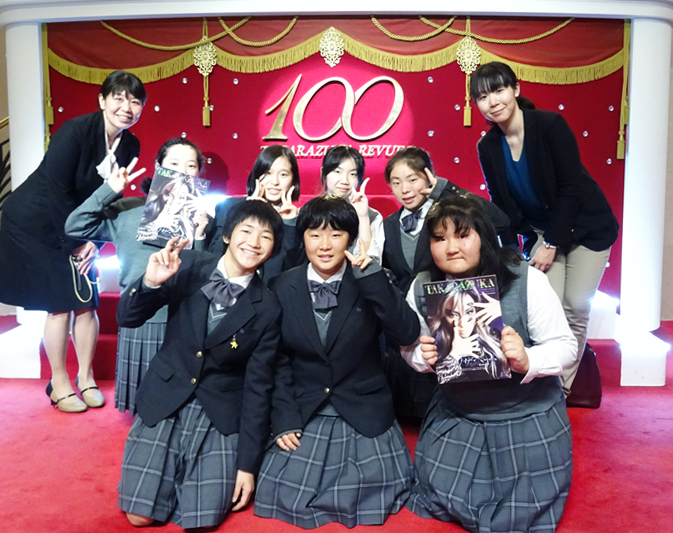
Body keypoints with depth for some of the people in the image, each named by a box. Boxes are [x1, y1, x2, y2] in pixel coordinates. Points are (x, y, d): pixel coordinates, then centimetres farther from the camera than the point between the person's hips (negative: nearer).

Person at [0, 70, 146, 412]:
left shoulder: (130, 146, -4)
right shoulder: (75, 131, -22)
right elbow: (56, 190, -21)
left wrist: (94, 240, -9)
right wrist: (76, 242, -18)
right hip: (35, 223, -5)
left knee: (87, 301, 1)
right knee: (60, 304, -7)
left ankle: (85, 378, 17)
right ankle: (59, 384, 9)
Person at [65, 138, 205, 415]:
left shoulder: (202, 215, 2)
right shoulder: (129, 209, 4)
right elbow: (75, 227, 1)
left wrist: (202, 236, -18)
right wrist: (109, 190, -5)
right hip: (141, 321, 1)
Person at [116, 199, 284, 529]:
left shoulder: (267, 309, -10)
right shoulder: (189, 267, -9)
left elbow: (257, 387, -6)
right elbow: (127, 318, -7)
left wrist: (248, 463, -5)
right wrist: (151, 282, -29)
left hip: (220, 416, 0)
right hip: (164, 402, 1)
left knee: (203, 520, -7)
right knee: (139, 516, -3)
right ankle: (172, 470, 27)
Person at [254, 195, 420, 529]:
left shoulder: (370, 283, -6)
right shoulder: (283, 288, -2)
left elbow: (408, 334, -20)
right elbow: (279, 360, 2)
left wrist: (371, 276, -26)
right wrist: (283, 418, -5)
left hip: (365, 417, -1)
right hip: (304, 416, 1)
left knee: (373, 499, -8)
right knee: (286, 499, -5)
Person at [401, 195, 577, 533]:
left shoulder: (526, 280, -20)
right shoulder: (422, 288, -11)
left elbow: (566, 346, -15)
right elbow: (410, 348, 1)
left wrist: (527, 361, -35)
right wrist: (423, 358, -23)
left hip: (528, 419, -2)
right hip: (456, 417, 3)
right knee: (441, 502, 14)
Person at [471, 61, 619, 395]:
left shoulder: (550, 125, -20)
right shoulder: (488, 147, -7)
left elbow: (570, 188, -20)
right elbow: (503, 206, -1)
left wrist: (551, 244, -18)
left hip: (587, 226, -3)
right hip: (541, 231, 3)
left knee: (576, 306, -4)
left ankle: (563, 385, 14)